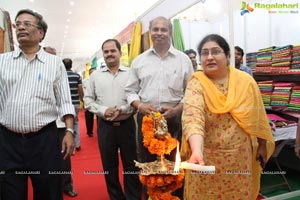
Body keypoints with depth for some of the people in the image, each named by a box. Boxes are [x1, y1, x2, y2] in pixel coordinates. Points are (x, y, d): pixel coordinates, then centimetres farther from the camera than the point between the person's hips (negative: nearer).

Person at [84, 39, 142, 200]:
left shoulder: (130, 73, 0)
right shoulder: (95, 75, 6)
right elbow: (87, 100, 6)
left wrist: (122, 110, -17)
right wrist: (103, 111, -10)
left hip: (126, 124, -2)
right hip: (105, 125, 2)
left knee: (131, 164, 8)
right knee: (109, 165, 13)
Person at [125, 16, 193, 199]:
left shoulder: (183, 59, 3)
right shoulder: (139, 61, 7)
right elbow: (130, 90, 9)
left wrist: (177, 108, -10)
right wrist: (139, 105, -10)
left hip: (174, 118, -1)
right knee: (147, 163, 12)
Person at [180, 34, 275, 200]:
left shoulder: (246, 81, -4)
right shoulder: (196, 84, -13)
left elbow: (258, 118, 6)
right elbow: (192, 118, -28)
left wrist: (262, 146, 11)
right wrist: (197, 151, -43)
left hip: (240, 157, 2)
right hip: (207, 158, -2)